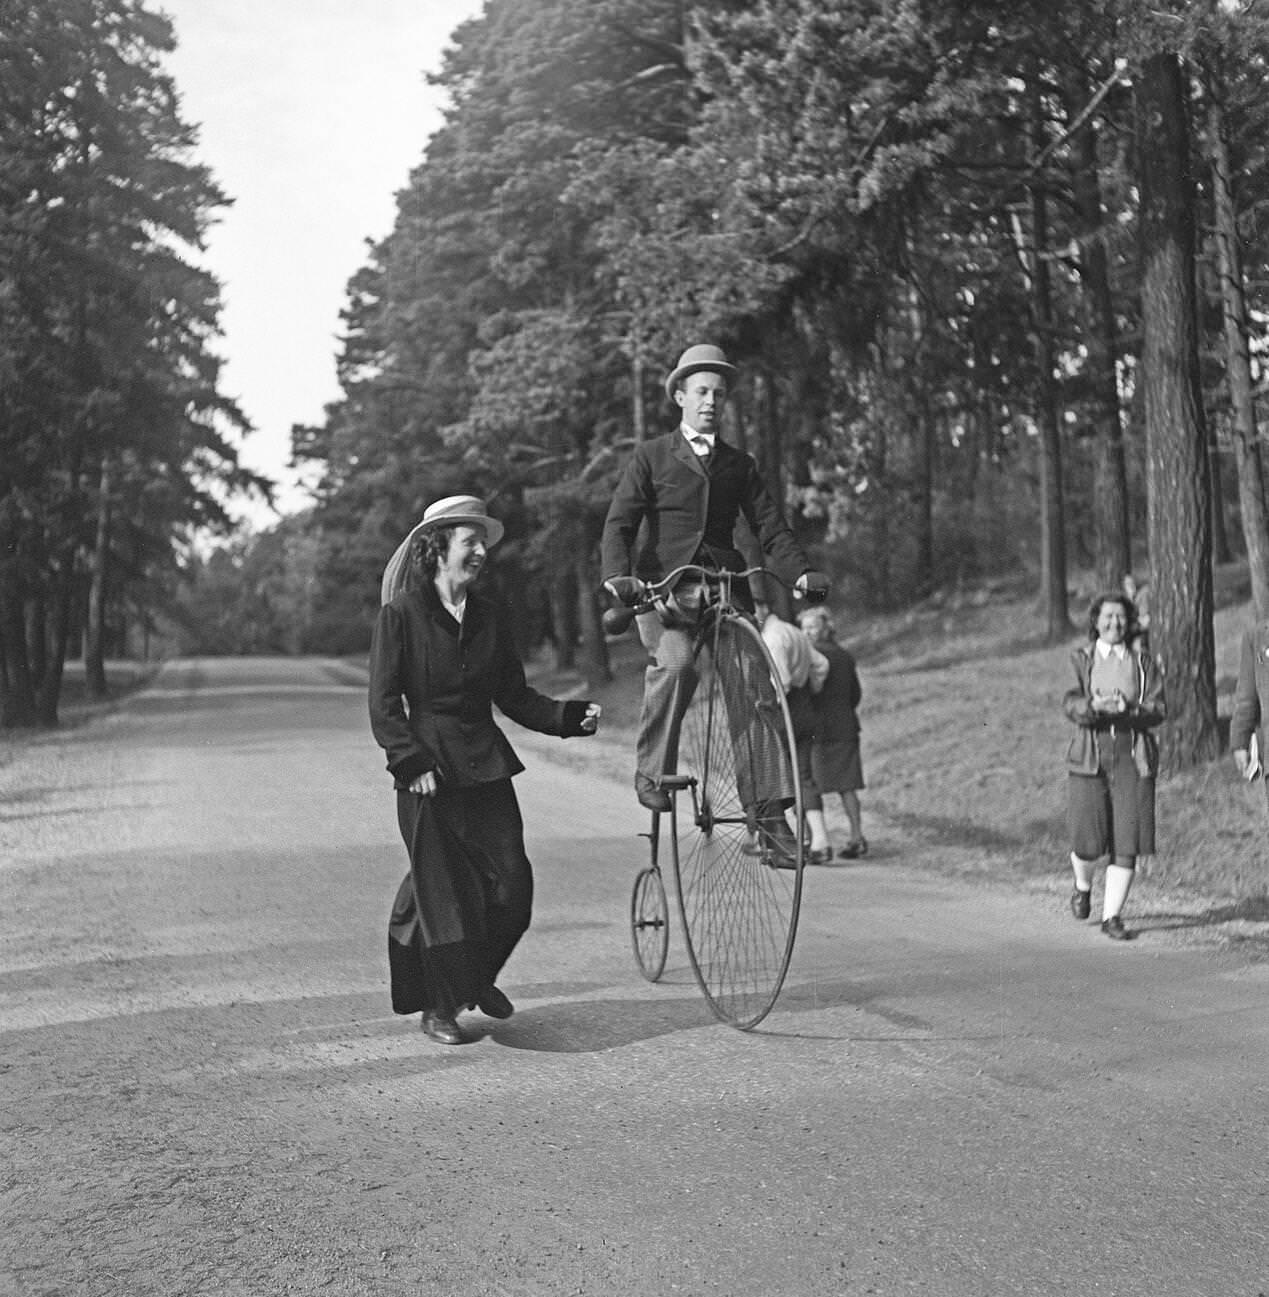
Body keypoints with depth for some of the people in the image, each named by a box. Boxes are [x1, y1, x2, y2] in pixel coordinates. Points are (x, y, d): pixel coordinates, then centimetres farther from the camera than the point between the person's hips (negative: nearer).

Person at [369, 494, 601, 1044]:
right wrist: (412, 762, -18)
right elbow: (384, 706, -7)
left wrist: (570, 716, 1)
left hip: (487, 766, 5)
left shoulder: (488, 616, 12)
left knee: (511, 887, 2)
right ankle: (437, 1008, 17)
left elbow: (514, 696, 14)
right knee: (442, 891, -2)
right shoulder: (401, 614, -5)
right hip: (431, 772, -5)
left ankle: (475, 980, 29)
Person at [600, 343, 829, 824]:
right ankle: (651, 772, -15)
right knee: (676, 661, -31)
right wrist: (617, 576, -21)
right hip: (663, 586, -3)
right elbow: (619, 524, -1)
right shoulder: (652, 456, 9)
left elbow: (770, 527, 9)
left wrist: (801, 572, -10)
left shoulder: (739, 464, 19)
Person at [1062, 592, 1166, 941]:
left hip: (1133, 757, 1)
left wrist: (1127, 709, -19)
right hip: (1089, 756, -1)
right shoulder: (1079, 660, 6)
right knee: (1088, 842, -5)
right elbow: (1070, 704, -8)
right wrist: (1094, 706, -29)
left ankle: (1112, 916, 8)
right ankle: (1082, 886, 29)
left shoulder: (1144, 663, 10)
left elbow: (1158, 709, 0)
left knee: (1126, 842, -4)